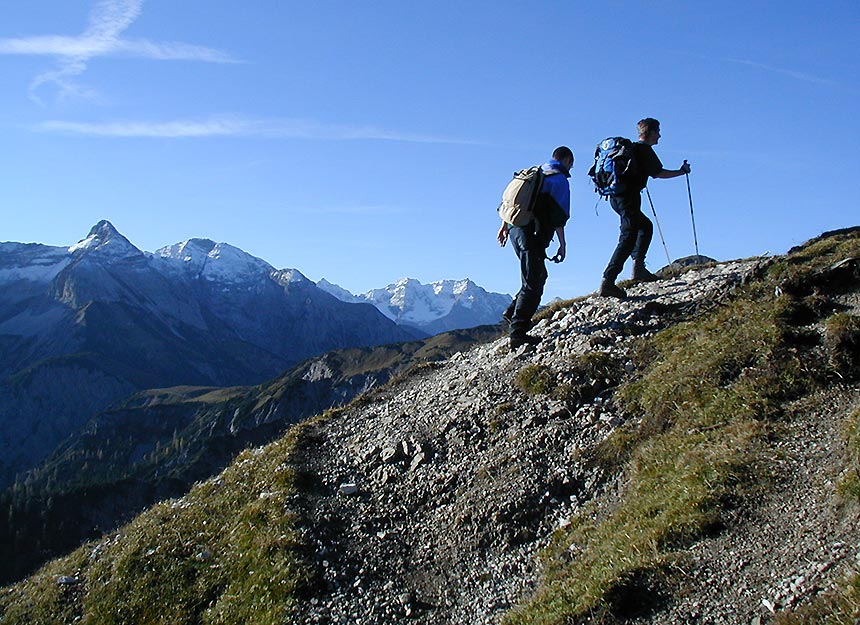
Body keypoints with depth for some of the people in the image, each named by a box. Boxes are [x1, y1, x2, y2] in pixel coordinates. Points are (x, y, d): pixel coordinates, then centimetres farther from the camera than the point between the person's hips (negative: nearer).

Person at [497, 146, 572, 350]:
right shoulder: (559, 179, -3)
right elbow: (559, 216, -9)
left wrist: (504, 226, 25)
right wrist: (562, 244, -5)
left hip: (515, 228, 9)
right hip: (532, 236, -9)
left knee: (538, 276, 21)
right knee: (533, 284, -8)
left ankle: (513, 312, 15)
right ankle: (518, 334, -11)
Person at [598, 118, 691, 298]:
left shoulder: (630, 148, 20)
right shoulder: (645, 149, -5)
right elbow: (659, 173, -9)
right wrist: (682, 171, 4)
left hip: (616, 196, 10)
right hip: (628, 197, -10)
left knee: (645, 225, 24)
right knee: (628, 238, -13)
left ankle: (638, 267, 15)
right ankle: (607, 282, -22)